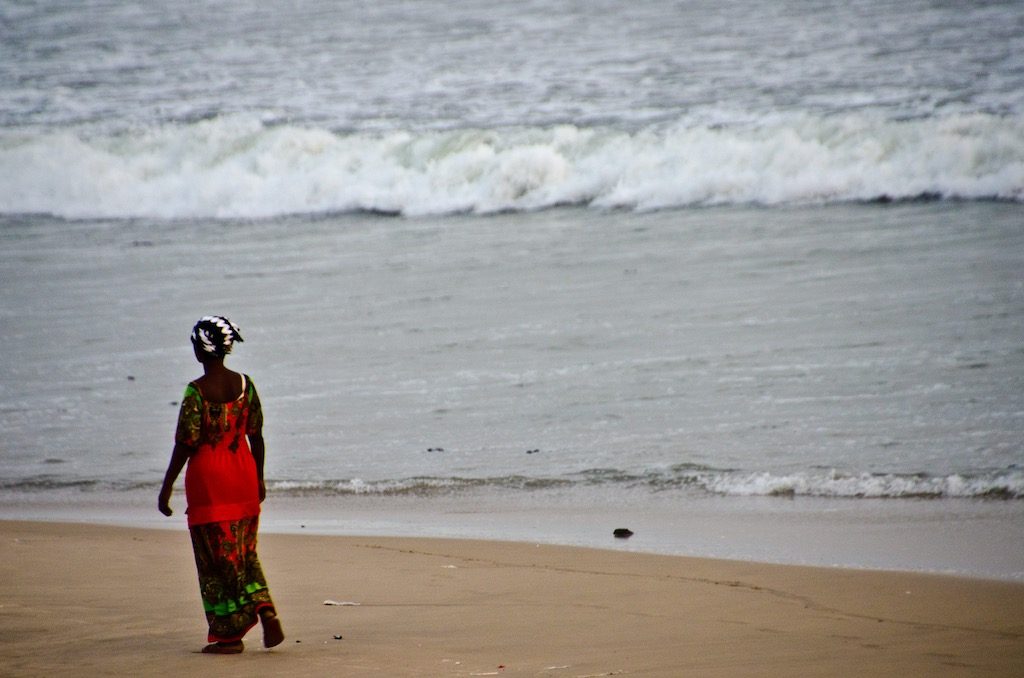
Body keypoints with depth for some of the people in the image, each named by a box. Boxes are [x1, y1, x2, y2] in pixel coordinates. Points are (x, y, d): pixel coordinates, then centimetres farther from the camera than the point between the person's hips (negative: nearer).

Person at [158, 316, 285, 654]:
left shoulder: (197, 391, -14)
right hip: (242, 474, 5)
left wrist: (167, 486, -8)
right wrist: (258, 479, 19)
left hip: (208, 480, -5)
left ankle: (230, 635, 7)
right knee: (245, 552, 17)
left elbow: (186, 442, -15)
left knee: (217, 558, 3)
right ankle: (266, 612, -2)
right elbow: (256, 435, 7)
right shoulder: (244, 384, 2)